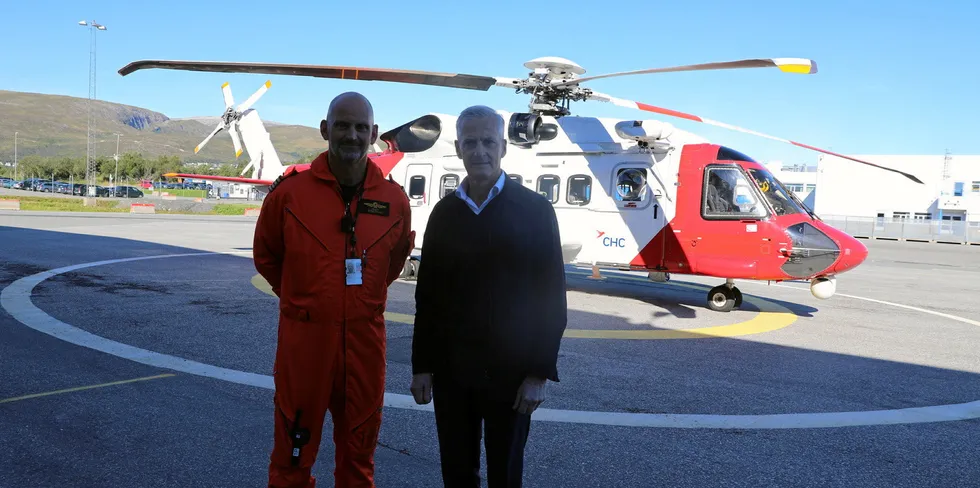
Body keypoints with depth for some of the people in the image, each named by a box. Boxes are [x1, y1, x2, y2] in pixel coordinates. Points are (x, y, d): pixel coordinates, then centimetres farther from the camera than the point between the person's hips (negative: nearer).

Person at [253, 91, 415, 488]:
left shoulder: (394, 200, -2)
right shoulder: (289, 192, -8)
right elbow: (266, 256, 9)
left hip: (365, 340, 2)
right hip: (304, 338, -2)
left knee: (359, 455, 16)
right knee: (293, 455, 11)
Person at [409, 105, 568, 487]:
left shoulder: (535, 210, -5)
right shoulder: (444, 212, 5)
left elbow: (551, 297, -7)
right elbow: (428, 295, 7)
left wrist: (539, 372, -11)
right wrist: (421, 365, 3)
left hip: (510, 370, -3)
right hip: (450, 368, 3)